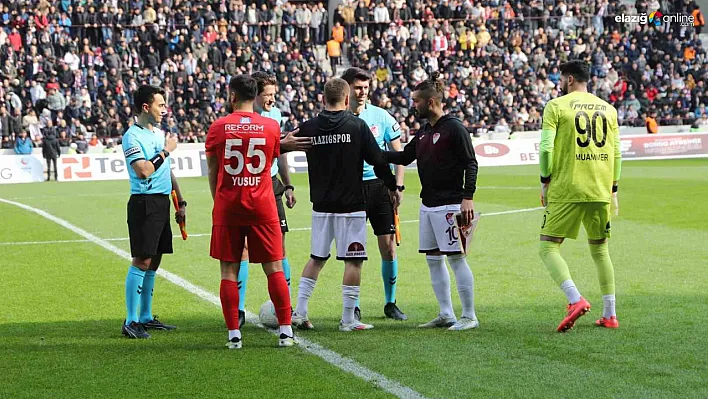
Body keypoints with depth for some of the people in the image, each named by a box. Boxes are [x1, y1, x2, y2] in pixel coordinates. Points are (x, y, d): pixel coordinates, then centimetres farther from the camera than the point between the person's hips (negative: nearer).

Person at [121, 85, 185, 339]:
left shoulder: (159, 134, 17)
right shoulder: (132, 136, -10)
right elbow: (143, 170, -22)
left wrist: (181, 203, 21)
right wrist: (166, 151, -11)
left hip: (162, 203, 9)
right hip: (144, 203, -9)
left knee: (154, 262, 12)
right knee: (141, 261, -11)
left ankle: (146, 317, 19)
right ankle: (131, 322, -9)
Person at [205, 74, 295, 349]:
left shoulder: (218, 127, -2)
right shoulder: (271, 127, 2)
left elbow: (213, 173, 5)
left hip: (227, 206, -1)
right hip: (262, 206, 1)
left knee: (229, 270, 4)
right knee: (274, 268, 5)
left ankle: (233, 334, 2)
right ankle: (286, 331, 4)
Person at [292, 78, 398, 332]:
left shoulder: (309, 128, -1)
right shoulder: (357, 126, -8)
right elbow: (378, 160, -5)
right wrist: (393, 187, 8)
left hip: (321, 205, 4)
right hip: (351, 205, -4)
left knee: (316, 258, 16)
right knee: (353, 261, 1)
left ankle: (299, 312, 12)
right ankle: (348, 320, 1)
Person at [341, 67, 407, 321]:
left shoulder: (381, 116, 3)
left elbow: (398, 153, 8)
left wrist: (398, 186, 0)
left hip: (379, 186, 1)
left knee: (388, 248, 1)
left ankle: (390, 304, 14)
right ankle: (354, 307, 9)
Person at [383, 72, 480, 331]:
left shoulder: (454, 128, -10)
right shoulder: (424, 131, 14)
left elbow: (470, 163, -12)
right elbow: (405, 156, 24)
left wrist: (468, 197, -19)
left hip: (449, 205, -9)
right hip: (428, 205, 9)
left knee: (456, 258, -7)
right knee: (433, 259, 10)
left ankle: (469, 316, -1)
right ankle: (446, 315, 17)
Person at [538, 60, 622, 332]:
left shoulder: (556, 106, -2)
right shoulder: (608, 109, 11)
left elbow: (546, 147, -10)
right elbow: (616, 153, 11)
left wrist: (545, 180, 1)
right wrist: (612, 187, 18)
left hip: (566, 189, -5)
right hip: (600, 191, 5)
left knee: (548, 249, -1)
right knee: (600, 250, 16)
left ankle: (576, 300, -21)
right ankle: (609, 315, 14)